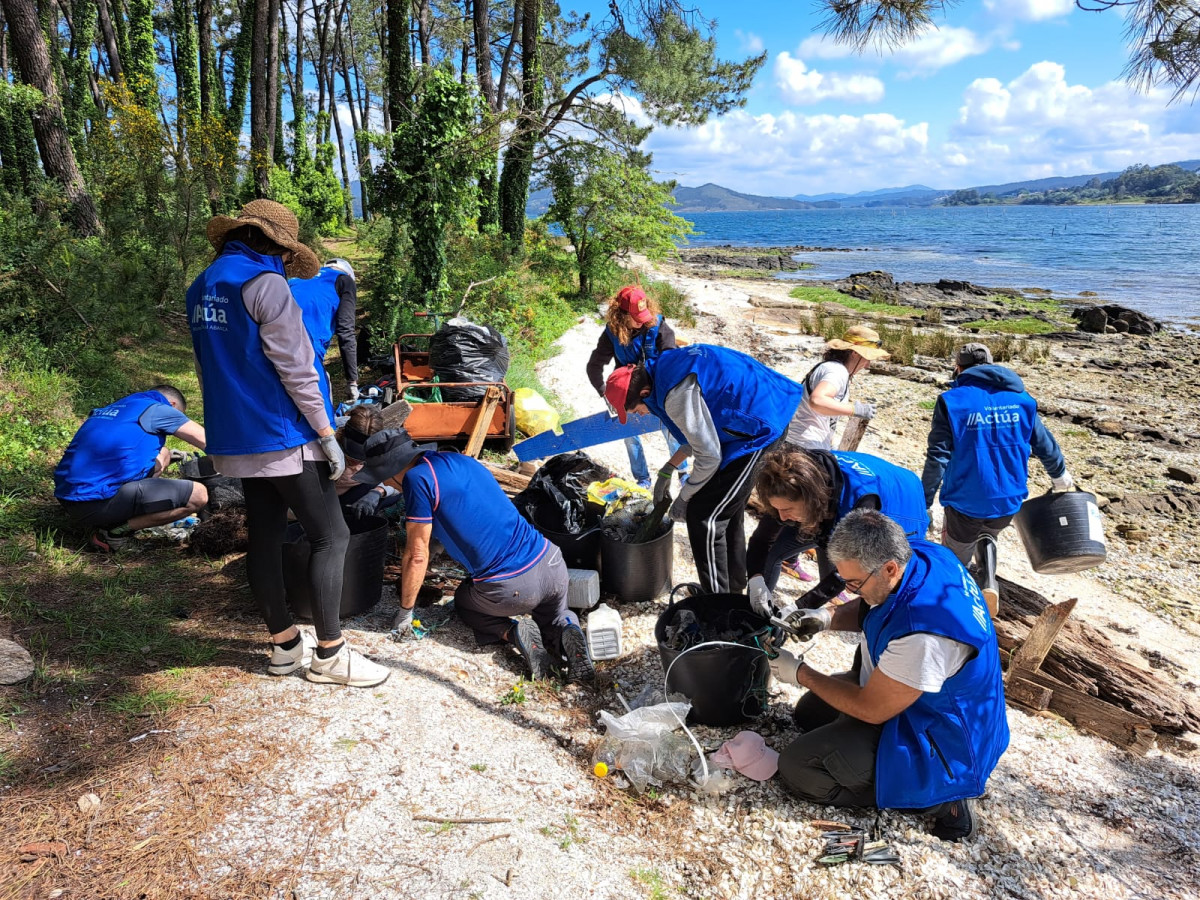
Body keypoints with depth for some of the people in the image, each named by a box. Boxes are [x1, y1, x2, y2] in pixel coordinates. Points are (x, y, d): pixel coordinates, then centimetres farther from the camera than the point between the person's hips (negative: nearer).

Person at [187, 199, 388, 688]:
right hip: (282, 437, -9)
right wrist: (327, 435, -12)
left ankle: (284, 645, 23)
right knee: (330, 536, -1)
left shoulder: (200, 289, 12)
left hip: (236, 439, 9)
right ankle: (328, 654, 4)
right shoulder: (265, 284, -15)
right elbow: (295, 368, -17)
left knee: (265, 535, 13)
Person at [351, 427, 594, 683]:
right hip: (552, 564, 6)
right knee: (554, 616, 34)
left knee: (463, 602, 28)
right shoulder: (457, 459, 15)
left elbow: (417, 556, -5)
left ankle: (514, 632, 1)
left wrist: (405, 611, 9)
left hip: (511, 589, -6)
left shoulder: (417, 478, -9)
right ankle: (567, 631, 0)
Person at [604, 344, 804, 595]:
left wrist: (683, 498, -3)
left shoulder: (677, 395, -26)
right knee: (728, 512, 21)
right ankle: (733, 588, 38)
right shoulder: (665, 365, 5)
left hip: (759, 430, -10)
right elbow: (701, 430, 16)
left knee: (704, 517, -4)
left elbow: (709, 456, -19)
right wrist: (667, 471, 15)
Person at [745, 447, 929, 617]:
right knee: (771, 550, -9)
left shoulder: (860, 497, -46)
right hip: (834, 516, 4)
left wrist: (797, 608, -41)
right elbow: (762, 537, -21)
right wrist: (756, 580, -38)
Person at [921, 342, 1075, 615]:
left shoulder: (952, 400, -9)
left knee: (955, 557, 15)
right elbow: (1044, 444, 14)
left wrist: (924, 504, -9)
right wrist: (1060, 476, 33)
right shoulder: (1020, 398, 5)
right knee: (986, 536, 31)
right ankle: (989, 584, 9)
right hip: (1008, 501, 4)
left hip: (966, 503, -4)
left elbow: (937, 459, -14)